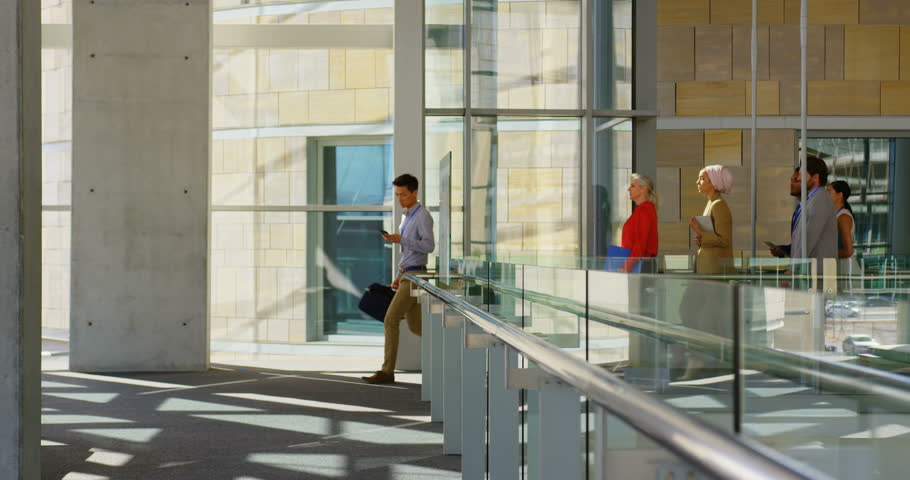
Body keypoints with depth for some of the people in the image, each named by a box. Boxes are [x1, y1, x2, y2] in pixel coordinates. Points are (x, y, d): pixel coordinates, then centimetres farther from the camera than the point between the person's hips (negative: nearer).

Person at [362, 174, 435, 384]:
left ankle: (387, 371, -8)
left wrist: (400, 240, -25)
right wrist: (399, 276, 22)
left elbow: (429, 246, -21)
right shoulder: (407, 217, 19)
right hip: (407, 276, 10)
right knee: (415, 326, 11)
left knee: (391, 320, -11)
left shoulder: (423, 216, -11)